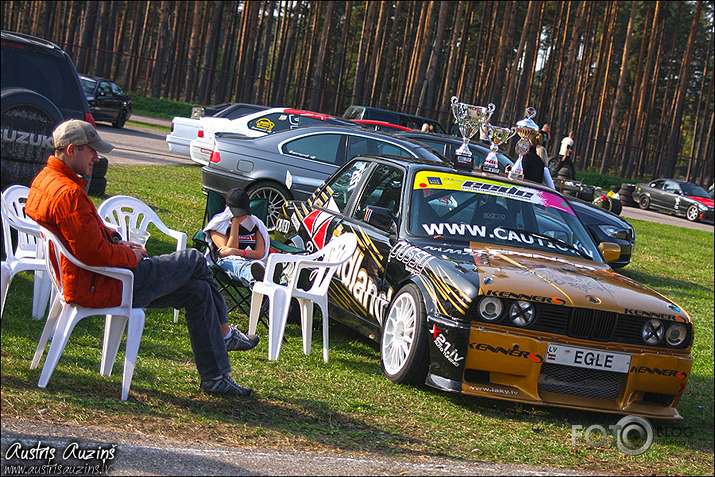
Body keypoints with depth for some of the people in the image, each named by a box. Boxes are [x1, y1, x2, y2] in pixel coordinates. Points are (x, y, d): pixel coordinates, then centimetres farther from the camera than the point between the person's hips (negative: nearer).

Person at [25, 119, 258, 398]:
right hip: (100, 286, -11)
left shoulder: (45, 179, 10)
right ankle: (225, 333, 26)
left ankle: (215, 377, 19)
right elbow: (94, 253, -28)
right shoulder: (68, 193, -26)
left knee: (198, 291, 11)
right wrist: (131, 256, -10)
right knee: (195, 261, 2)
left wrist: (117, 241, 9)